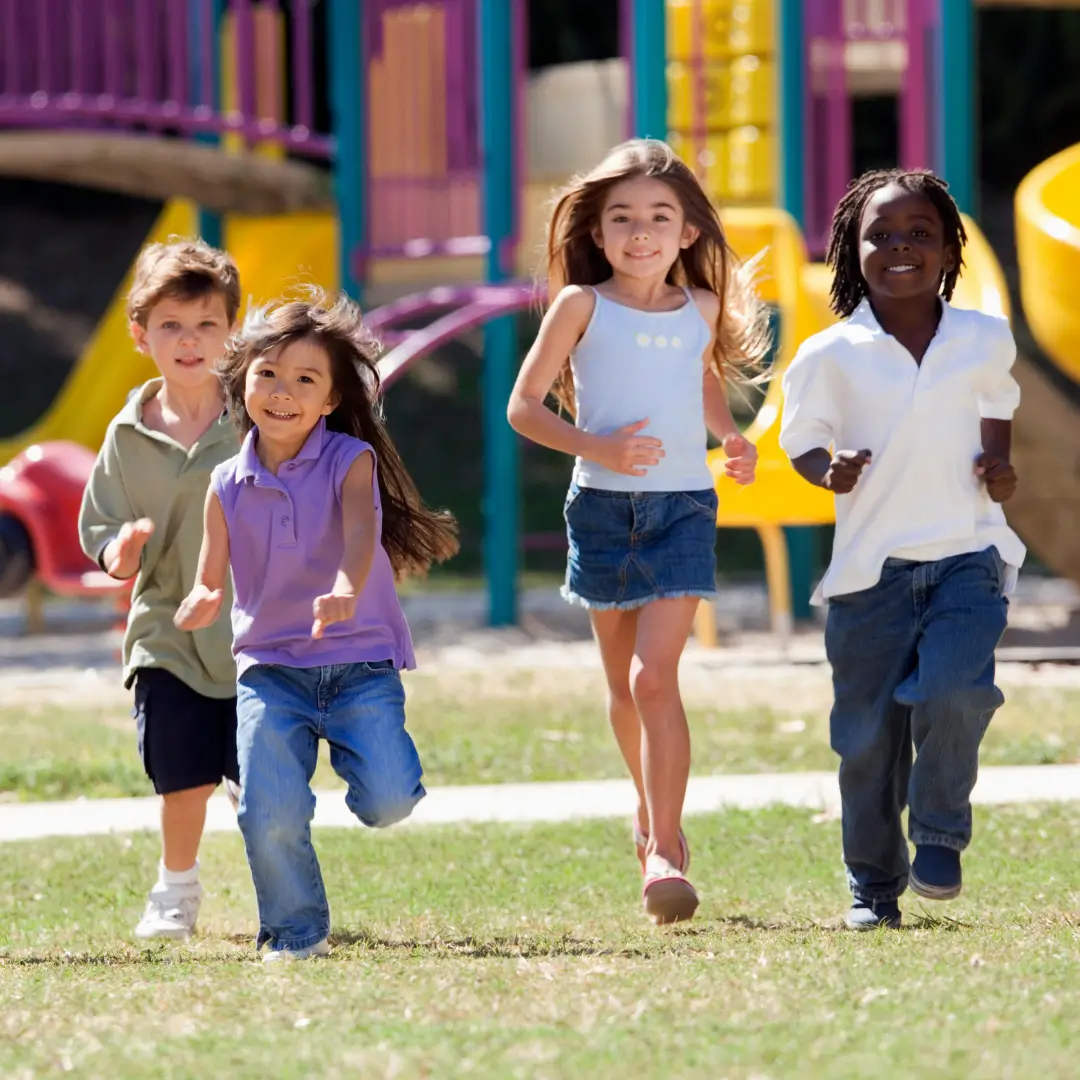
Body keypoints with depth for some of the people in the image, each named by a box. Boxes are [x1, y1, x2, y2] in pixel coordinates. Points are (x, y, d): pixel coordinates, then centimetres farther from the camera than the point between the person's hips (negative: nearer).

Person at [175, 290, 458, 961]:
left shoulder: (351, 461, -5)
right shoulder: (229, 486, 4)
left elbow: (362, 530, -23)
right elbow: (211, 578, 6)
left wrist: (346, 591, -45)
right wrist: (200, 606, -20)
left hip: (361, 661, -2)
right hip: (270, 669, 2)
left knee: (388, 802, -18)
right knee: (270, 816, -14)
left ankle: (354, 752, 18)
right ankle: (296, 933, 10)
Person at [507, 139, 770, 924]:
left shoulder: (703, 308, 4)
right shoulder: (582, 306, -4)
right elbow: (524, 406, -3)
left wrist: (731, 436, 7)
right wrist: (594, 447, -17)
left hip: (683, 506, 0)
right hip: (603, 506, 0)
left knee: (654, 676, -14)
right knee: (624, 683, 13)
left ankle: (665, 852, -16)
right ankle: (653, 809, 39)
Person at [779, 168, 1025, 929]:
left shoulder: (985, 340, 3)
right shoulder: (830, 355, -4)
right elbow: (802, 438, 6)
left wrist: (999, 464, 4)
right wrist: (829, 468, -15)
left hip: (967, 553, 0)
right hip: (871, 567, 0)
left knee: (955, 691, -23)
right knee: (867, 732, 3)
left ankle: (941, 837, 1)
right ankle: (874, 887, 20)